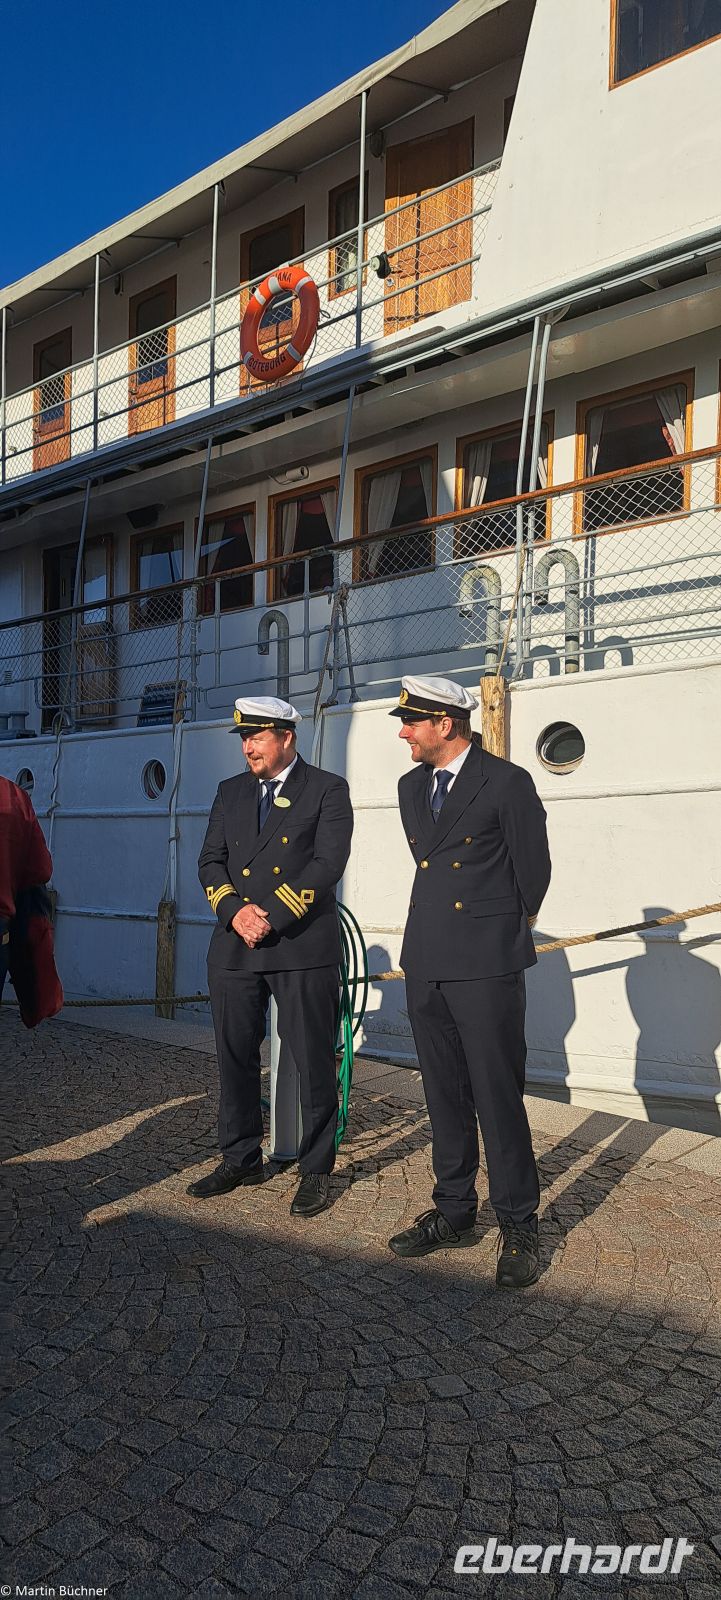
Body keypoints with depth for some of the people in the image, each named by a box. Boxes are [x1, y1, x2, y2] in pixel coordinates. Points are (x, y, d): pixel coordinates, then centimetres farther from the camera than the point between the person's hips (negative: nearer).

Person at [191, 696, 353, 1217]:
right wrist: (235, 910, -10)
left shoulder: (328, 789, -1)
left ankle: (316, 1169, 19)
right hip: (234, 947, 5)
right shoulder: (231, 792, 15)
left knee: (314, 1062, 3)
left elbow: (328, 863, -11)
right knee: (235, 1057, 12)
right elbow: (210, 861, 9)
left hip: (303, 947, -5)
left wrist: (271, 918, -16)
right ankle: (241, 1159, 29)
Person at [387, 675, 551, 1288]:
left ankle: (519, 1226, 17)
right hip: (426, 961, 6)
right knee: (445, 1097, 14)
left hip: (486, 966, -6)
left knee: (498, 1098, 1)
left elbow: (534, 870, 0)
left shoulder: (507, 782, -9)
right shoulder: (411, 787, 12)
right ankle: (454, 1213, 28)